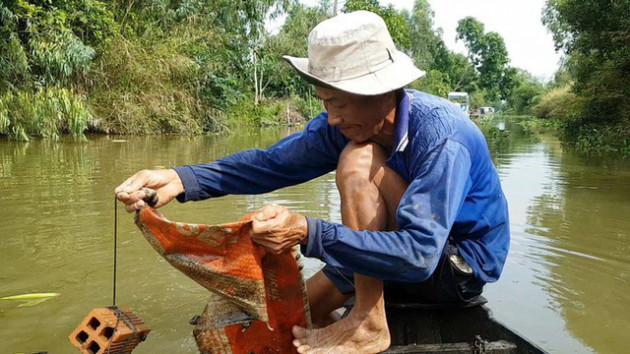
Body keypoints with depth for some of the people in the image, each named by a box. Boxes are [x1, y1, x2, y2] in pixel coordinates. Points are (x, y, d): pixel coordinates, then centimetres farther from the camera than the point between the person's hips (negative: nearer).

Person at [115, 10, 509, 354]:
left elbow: (417, 255, -39)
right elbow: (272, 163, -13)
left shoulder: (442, 138, -32)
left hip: (462, 264, -6)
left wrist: (308, 233, -46)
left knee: (359, 159, -28)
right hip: (413, 248, 7)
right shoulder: (346, 123, -11)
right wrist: (181, 179, -25)